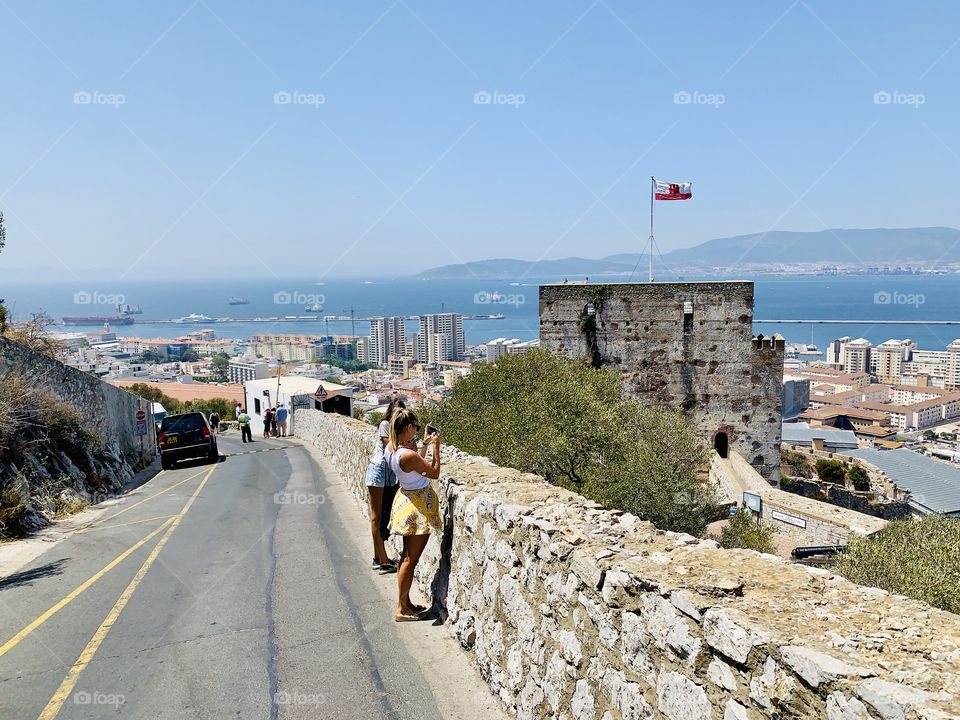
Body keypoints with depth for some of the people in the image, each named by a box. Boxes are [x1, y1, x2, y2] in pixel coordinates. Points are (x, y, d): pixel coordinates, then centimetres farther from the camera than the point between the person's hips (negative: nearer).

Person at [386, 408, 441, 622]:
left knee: (407, 556, 18)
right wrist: (435, 447, -8)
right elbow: (434, 473, -14)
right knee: (411, 559, 1)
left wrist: (425, 444, 14)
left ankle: (405, 602, 29)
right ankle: (401, 610, 9)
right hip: (419, 506, -9)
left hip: (406, 499, 9)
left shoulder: (390, 448, -2)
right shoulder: (408, 455, -29)